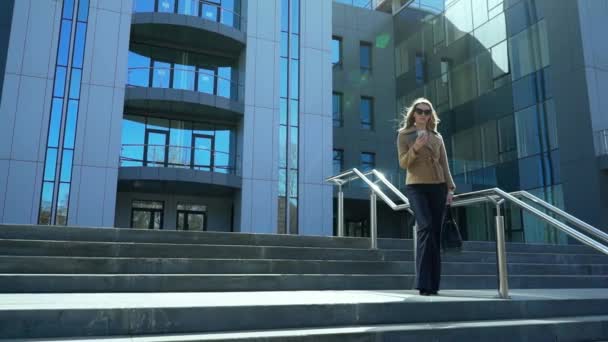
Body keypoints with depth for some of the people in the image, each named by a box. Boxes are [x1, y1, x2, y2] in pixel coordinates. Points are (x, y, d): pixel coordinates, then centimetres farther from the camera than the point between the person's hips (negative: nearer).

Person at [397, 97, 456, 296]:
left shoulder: (437, 137, 18)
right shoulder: (404, 134, 8)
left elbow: (444, 165, 15)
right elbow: (403, 163, -2)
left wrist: (450, 188, 4)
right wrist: (415, 149, -19)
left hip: (438, 187, 4)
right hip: (416, 187, -4)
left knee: (435, 233, 1)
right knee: (425, 227, -23)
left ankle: (433, 285, 6)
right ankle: (423, 284, -24)